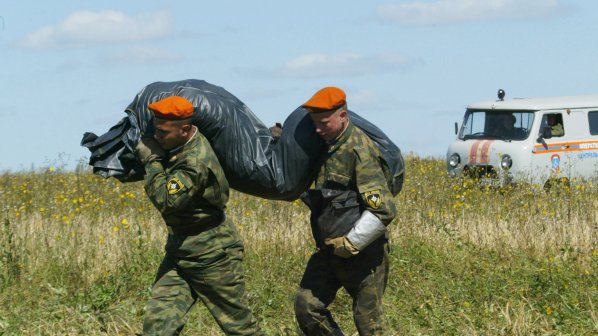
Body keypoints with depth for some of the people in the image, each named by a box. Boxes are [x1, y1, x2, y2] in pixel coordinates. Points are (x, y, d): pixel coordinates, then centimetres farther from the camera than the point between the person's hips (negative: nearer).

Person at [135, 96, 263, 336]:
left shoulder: (197, 162, -27)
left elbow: (166, 201, -32)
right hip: (179, 251, 9)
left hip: (213, 255, -9)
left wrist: (152, 161, -23)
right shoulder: (176, 147, 1)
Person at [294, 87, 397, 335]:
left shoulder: (358, 151, -18)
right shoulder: (323, 145, 8)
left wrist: (351, 244, -20)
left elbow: (383, 210, -23)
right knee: (306, 305, 0)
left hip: (363, 251, -8)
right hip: (330, 250, 8)